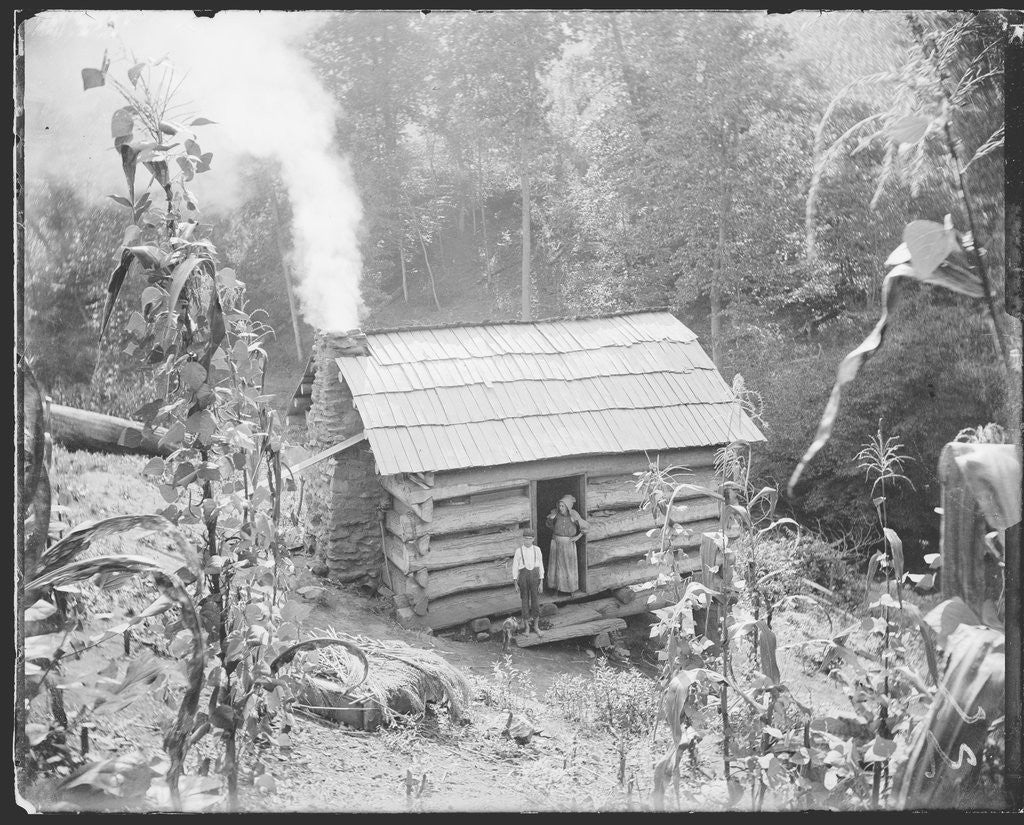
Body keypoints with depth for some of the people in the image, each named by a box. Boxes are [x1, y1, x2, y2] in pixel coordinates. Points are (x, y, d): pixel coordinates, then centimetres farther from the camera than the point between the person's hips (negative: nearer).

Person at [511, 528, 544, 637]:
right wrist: (516, 584, -3)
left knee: (536, 601, 5)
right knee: (525, 602, 6)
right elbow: (515, 567, -2)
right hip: (523, 576, -1)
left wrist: (541, 583, -1)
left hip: (535, 576, 1)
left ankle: (536, 627, 20)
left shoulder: (537, 550, -2)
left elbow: (540, 566, 2)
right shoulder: (519, 550, -6)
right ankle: (527, 627, 21)